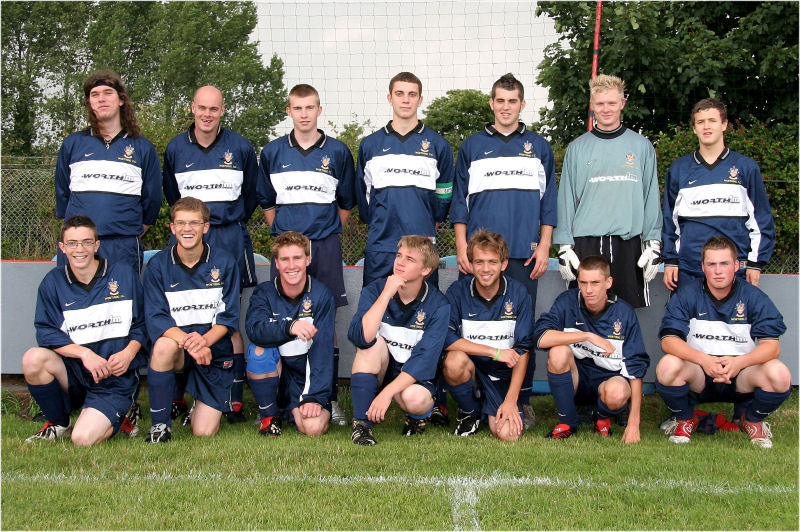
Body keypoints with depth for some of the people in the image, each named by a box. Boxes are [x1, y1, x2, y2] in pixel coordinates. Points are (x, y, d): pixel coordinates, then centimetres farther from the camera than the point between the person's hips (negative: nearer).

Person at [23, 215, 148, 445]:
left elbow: (141, 324, 6)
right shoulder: (53, 282, 5)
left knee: (83, 438, -25)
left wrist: (129, 353, -14)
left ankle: (118, 417, 12)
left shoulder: (124, 274, 3)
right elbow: (46, 333, -4)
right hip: (74, 373, 3)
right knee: (33, 358, -30)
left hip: (116, 378, -3)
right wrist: (84, 353, -19)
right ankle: (59, 424, -3)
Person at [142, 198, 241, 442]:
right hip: (177, 342, 0)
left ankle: (205, 404, 30)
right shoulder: (158, 265, -2)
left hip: (215, 351, 0)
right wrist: (188, 342, -30)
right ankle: (160, 424, -18)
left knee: (204, 432, -9)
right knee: (164, 345, -38)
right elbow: (155, 318, -12)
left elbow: (229, 317, -4)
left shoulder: (224, 263, -1)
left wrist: (204, 340, -25)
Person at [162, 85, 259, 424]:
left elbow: (251, 195, 15)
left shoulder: (240, 147, 4)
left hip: (230, 239, -1)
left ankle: (234, 400, 1)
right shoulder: (175, 149, 9)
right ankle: (176, 399, 6)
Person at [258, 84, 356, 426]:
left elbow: (347, 203, 12)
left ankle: (330, 399, 7)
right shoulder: (273, 152, 8)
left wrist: (327, 233, 8)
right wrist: (284, 233, 10)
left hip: (325, 246, -1)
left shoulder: (337, 152, 5)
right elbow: (267, 202, 17)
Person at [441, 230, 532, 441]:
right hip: (470, 367, 0)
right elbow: (446, 338, -19)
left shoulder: (518, 293, -7)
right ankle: (469, 411, -3)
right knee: (455, 361, -35)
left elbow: (523, 350, -8)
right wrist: (495, 352, -23)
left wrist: (511, 400, -15)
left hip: (503, 374, 0)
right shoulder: (458, 291, -8)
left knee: (508, 434, -22)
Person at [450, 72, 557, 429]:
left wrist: (544, 246, 2)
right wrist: (462, 247, 0)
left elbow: (548, 202, 11)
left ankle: (522, 400, 7)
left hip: (524, 253, 0)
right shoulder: (472, 147, 11)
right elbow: (460, 201, 9)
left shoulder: (539, 148, 13)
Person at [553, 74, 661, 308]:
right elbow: (566, 199, 8)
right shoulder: (577, 148, 10)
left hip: (629, 243, 0)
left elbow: (651, 198, 9)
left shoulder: (642, 146, 10)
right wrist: (564, 246, 1)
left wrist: (653, 243, 2)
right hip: (585, 243, 0)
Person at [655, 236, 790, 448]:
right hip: (697, 377, 0)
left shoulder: (753, 297, -2)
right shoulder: (686, 294, -2)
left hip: (740, 376, 1)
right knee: (668, 366, -32)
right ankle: (685, 419, 2)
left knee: (779, 374, -29)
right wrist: (704, 359, -31)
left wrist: (739, 362, -32)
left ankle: (751, 420, 6)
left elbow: (772, 345, -11)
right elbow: (668, 339, -13)